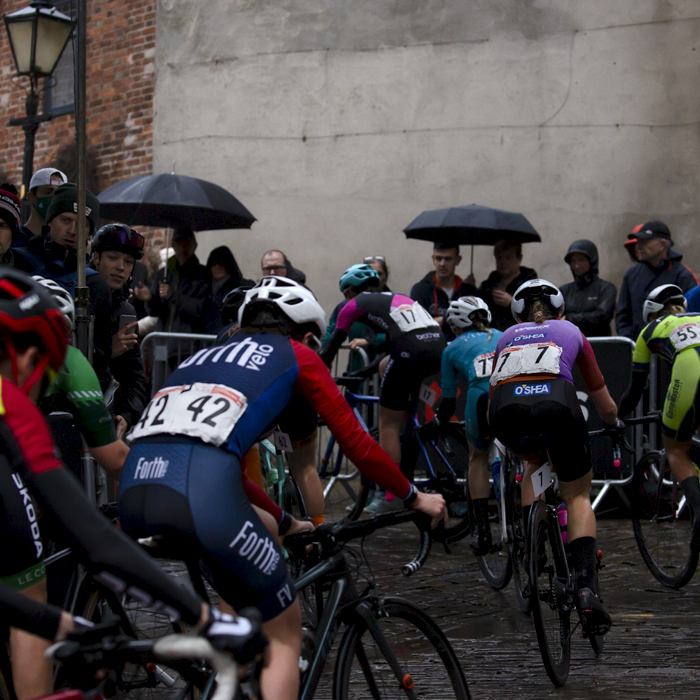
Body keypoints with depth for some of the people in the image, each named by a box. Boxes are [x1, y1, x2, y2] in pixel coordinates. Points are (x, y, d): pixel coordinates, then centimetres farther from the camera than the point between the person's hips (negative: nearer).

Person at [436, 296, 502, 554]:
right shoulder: (502, 337, 31)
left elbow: (448, 402, 24)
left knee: (478, 458, 28)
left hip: (482, 403, -2)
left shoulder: (452, 349, 24)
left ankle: (483, 530, 20)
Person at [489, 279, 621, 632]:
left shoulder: (507, 336, 36)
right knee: (578, 495, 16)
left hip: (506, 410, 2)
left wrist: (501, 433, 61)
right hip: (555, 401, -2)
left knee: (534, 461, 36)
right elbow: (606, 407, 39)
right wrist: (614, 423, 61)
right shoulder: (570, 331, 32)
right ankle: (586, 584, -4)